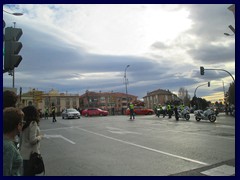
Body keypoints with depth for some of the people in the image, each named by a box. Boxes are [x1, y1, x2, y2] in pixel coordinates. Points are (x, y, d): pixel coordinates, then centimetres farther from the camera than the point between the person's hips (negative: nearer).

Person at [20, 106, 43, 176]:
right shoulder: (33, 123, -18)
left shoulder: (25, 123, 5)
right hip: (31, 154, -7)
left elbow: (21, 139, 13)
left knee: (25, 173, 19)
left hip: (24, 153, 7)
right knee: (30, 173, 6)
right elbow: (32, 140, -22)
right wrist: (40, 137, -6)